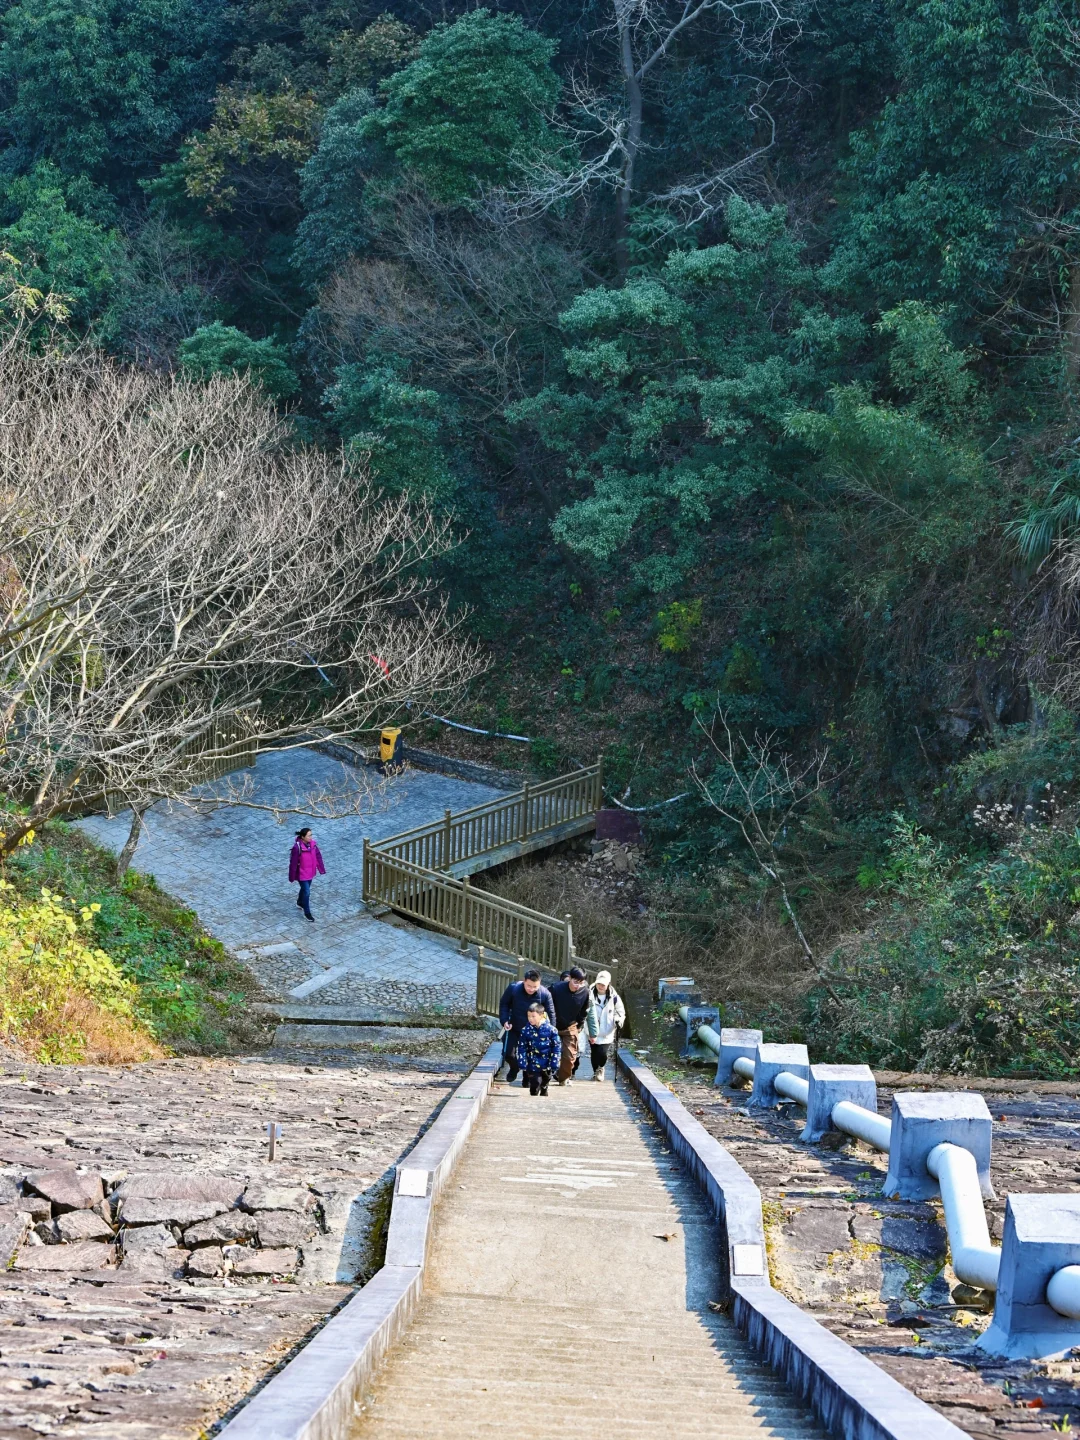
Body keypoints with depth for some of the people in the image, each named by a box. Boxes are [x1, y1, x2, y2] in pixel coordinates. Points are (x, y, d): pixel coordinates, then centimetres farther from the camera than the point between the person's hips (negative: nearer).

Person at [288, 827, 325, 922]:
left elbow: (318, 856, 2)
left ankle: (300, 902, 54)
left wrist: (321, 869, 6)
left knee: (305, 888, 26)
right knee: (306, 892, 0)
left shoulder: (312, 843, -11)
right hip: (302, 874, -6)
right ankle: (307, 912, 19)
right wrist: (291, 877, -14)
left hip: (311, 872, 6)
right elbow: (293, 863, -21)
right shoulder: (297, 847, -29)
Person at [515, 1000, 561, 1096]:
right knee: (534, 1088, -9)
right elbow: (522, 1048, -2)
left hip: (546, 1066, 1)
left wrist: (554, 1064, -8)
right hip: (533, 1066, 0)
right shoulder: (526, 1031, -5)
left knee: (544, 1086, 16)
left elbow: (556, 1048, -4)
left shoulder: (551, 1030, -8)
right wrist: (523, 1063, -10)